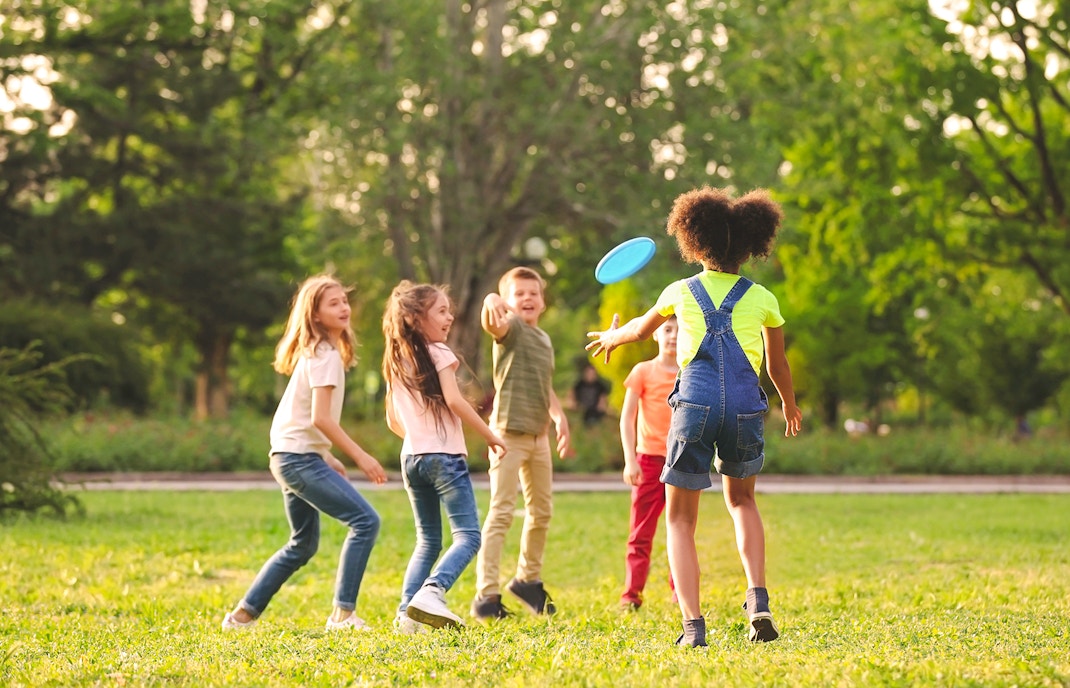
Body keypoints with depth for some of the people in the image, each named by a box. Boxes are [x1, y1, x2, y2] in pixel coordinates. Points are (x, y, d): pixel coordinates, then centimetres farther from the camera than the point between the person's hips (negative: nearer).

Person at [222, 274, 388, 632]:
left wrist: (328, 458, 19)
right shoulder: (325, 354, -13)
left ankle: (243, 614, 22)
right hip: (301, 457, -10)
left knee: (302, 545, 20)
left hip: (292, 457, 10)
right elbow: (321, 417, -21)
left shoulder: (314, 351, 16)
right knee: (365, 521, -15)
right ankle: (343, 612, -16)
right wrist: (360, 457, -18)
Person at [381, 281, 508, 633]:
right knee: (467, 536, -9)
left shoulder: (396, 362, 14)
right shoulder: (438, 353, -6)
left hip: (411, 458, 7)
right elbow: (454, 400, -16)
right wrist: (490, 435, -8)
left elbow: (393, 420, 18)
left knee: (428, 541, 15)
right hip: (445, 456, -7)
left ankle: (407, 612, 2)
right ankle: (432, 591, -31)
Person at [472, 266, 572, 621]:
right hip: (509, 432, -8)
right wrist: (491, 305, -57)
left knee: (541, 511, 17)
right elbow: (495, 324, -35)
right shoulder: (511, 328, -9)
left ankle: (528, 580, 35)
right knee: (501, 512, -11)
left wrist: (560, 418, 24)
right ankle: (486, 596, -12)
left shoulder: (545, 341, 15)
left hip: (538, 435, 8)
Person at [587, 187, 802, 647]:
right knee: (741, 499, 26)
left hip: (695, 403, -1)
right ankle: (758, 599, 8)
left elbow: (640, 329, 31)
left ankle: (693, 625, -5)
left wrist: (612, 337, 54)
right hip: (746, 407, 2)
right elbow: (777, 366, 24)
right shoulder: (762, 299, 11)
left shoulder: (681, 292, 11)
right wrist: (790, 404, 43)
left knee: (680, 519, 8)